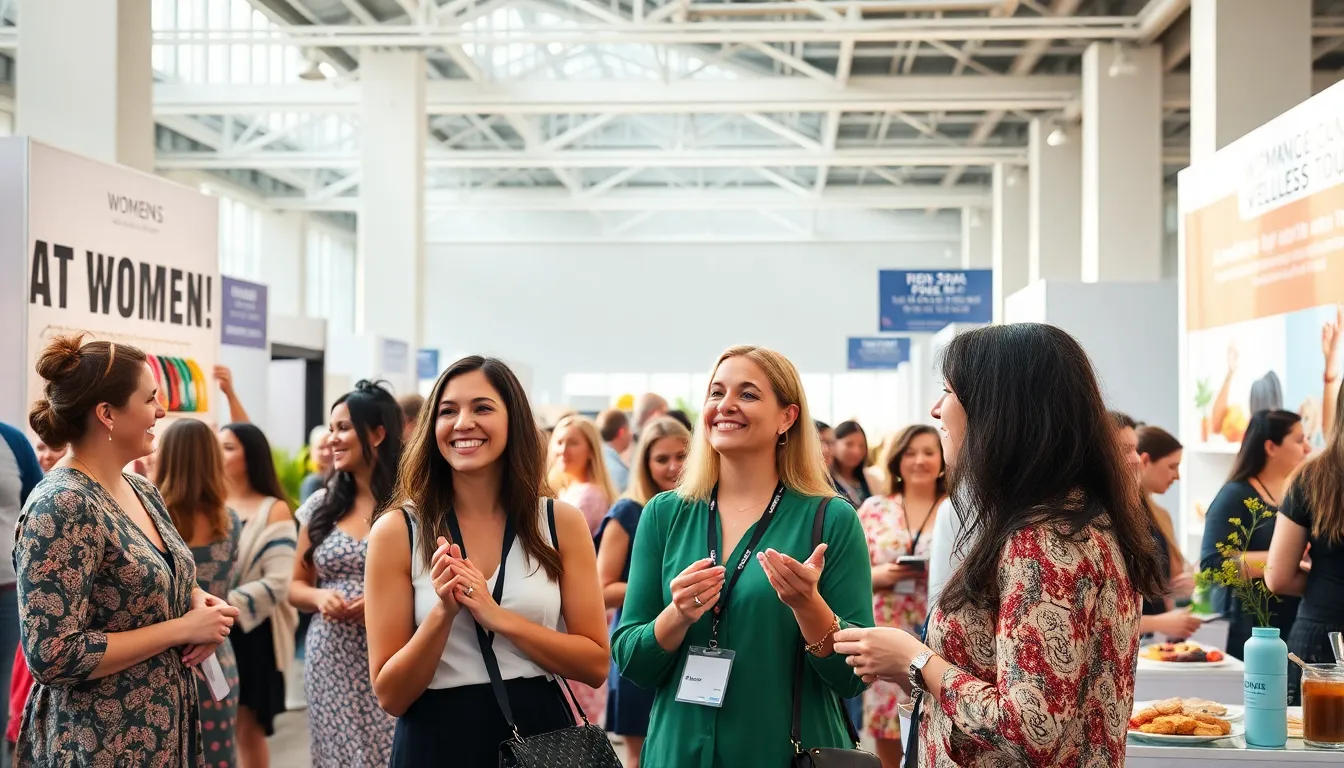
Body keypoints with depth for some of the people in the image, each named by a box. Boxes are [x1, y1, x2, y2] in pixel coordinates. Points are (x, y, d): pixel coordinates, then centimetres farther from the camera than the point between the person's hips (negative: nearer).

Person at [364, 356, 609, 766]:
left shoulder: (562, 522, -4)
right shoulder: (397, 531, -7)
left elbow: (595, 664, -5)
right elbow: (390, 695, -7)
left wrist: (498, 617, -16)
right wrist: (443, 613, -22)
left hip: (540, 733, 1)